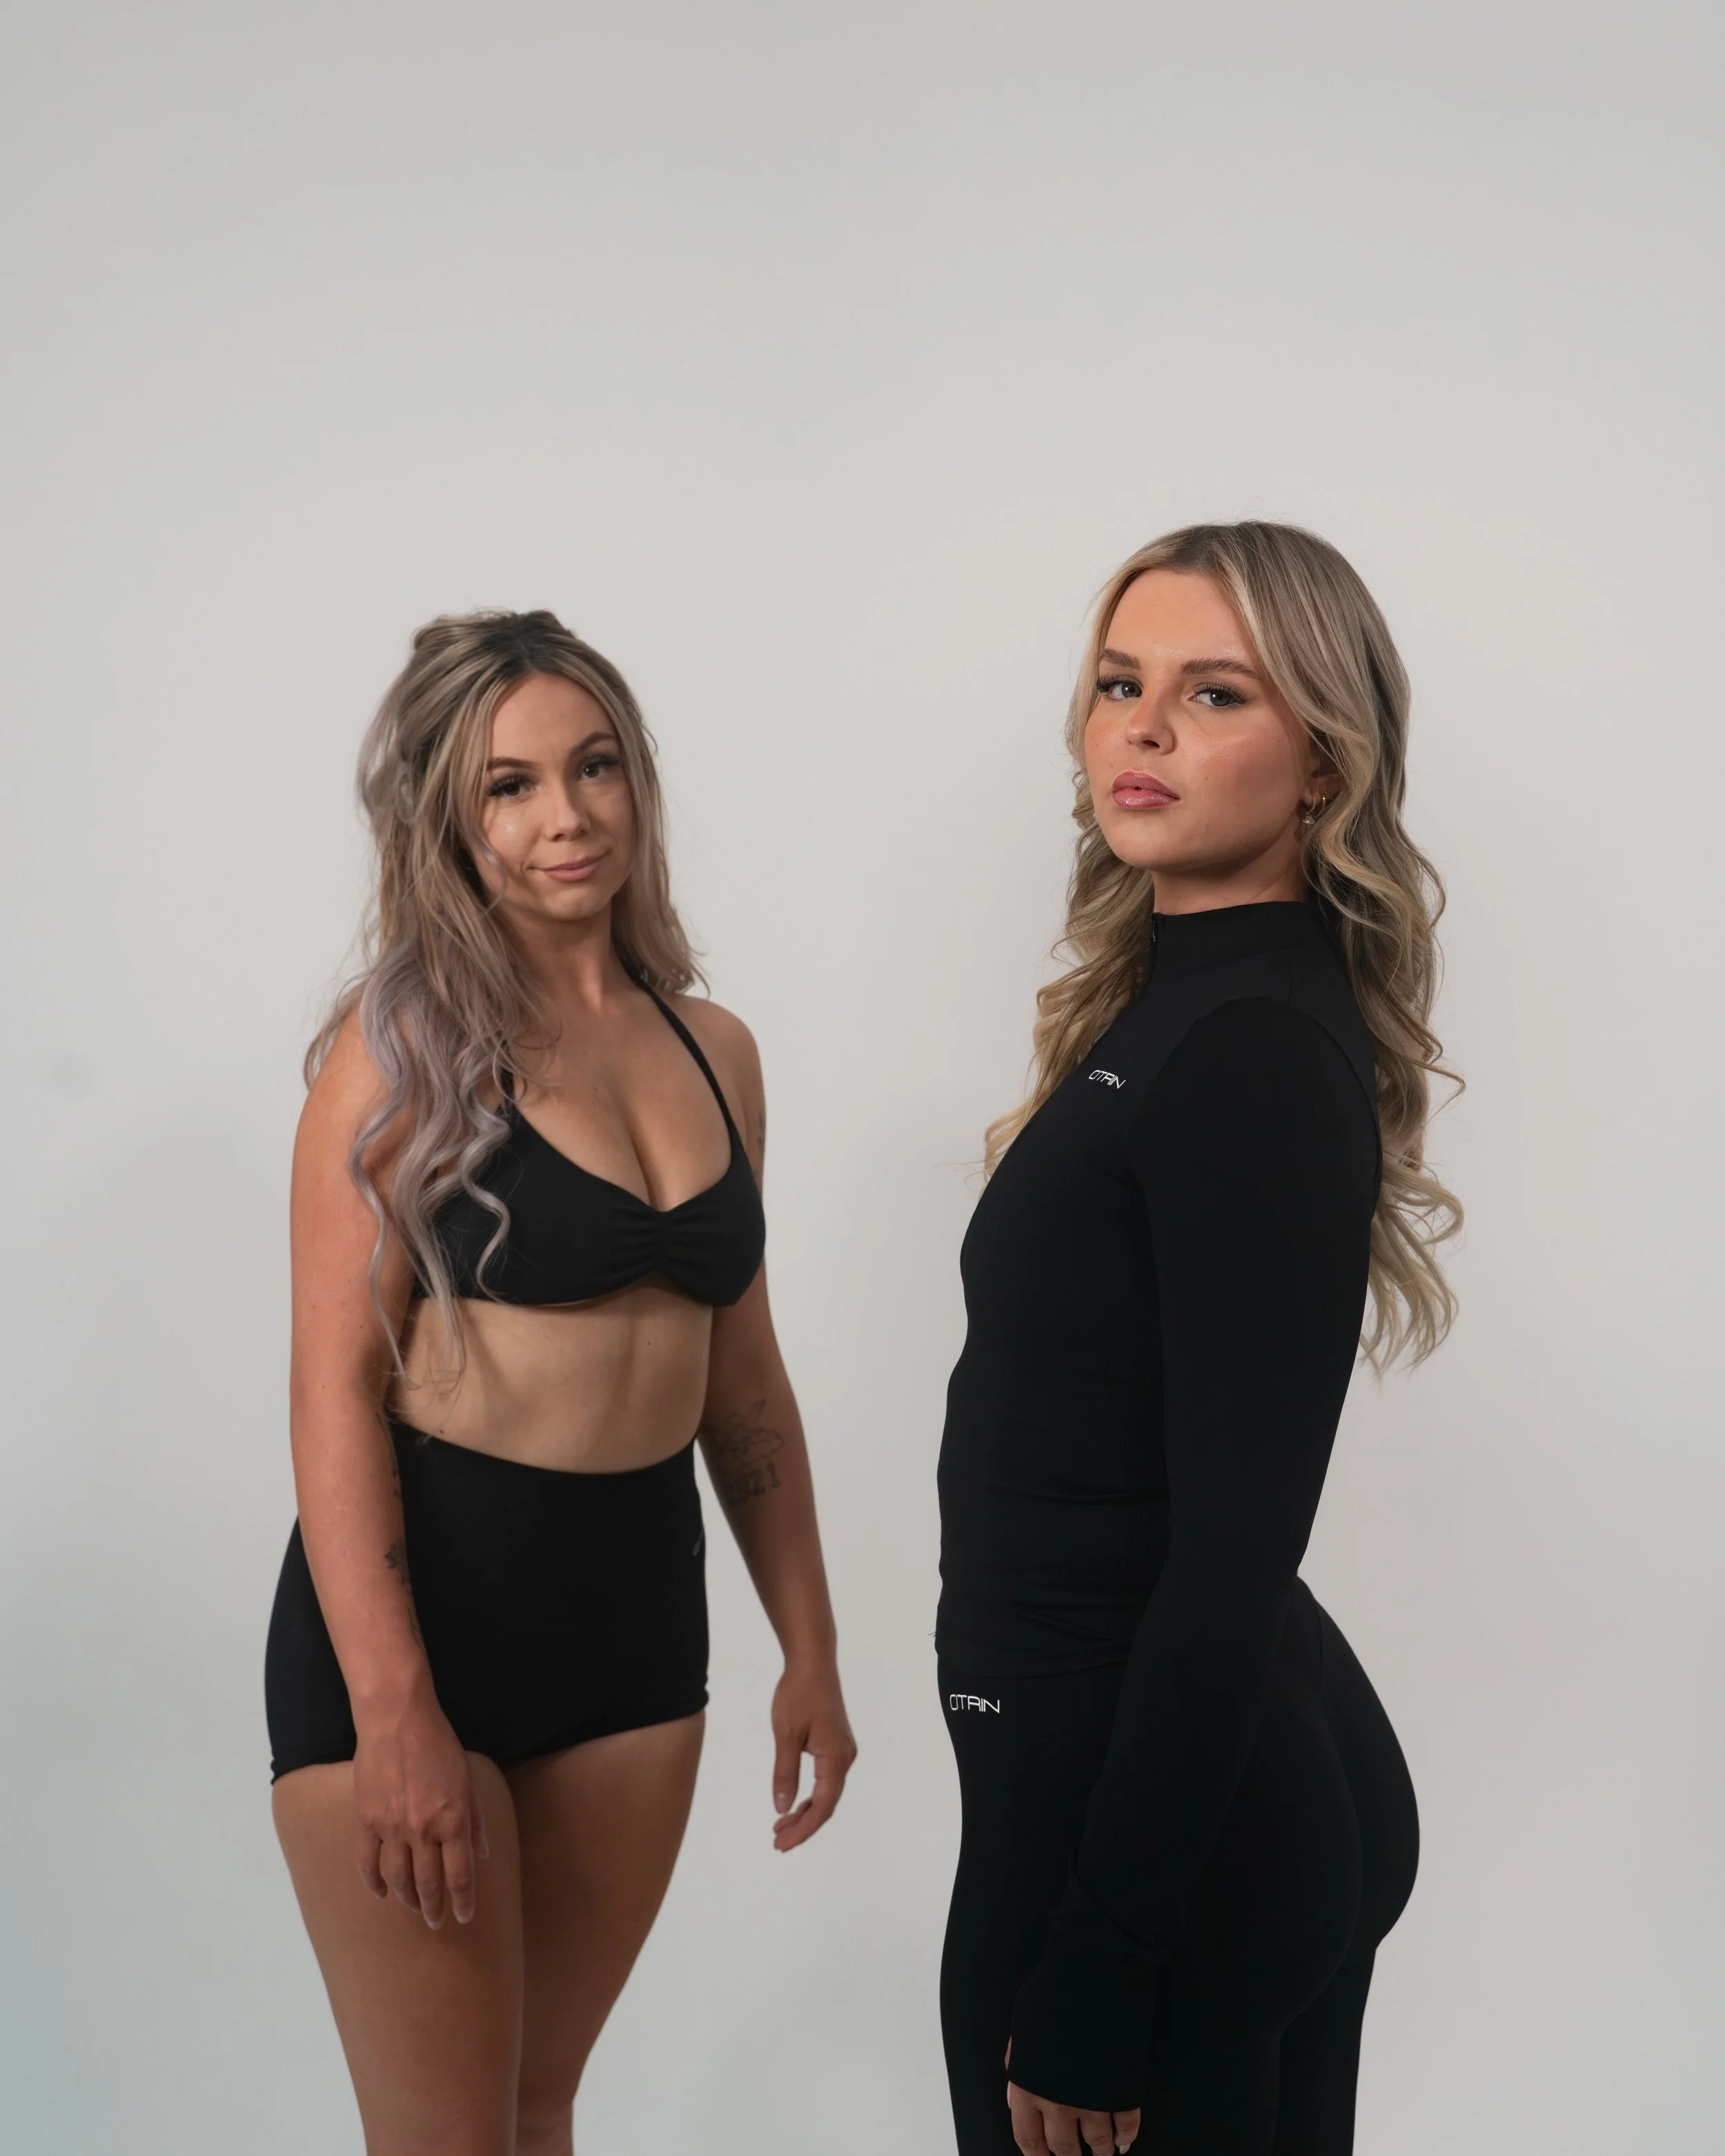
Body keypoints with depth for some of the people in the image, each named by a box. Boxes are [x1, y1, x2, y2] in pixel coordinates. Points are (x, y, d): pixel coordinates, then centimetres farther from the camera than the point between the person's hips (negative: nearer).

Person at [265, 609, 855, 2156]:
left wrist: (810, 1651, 15)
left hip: (637, 1612, 5)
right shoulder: (405, 1044, -7)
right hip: (421, 1597, -5)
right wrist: (393, 1710, -20)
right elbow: (336, 1388, -12)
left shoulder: (713, 1048, 9)